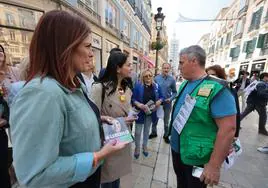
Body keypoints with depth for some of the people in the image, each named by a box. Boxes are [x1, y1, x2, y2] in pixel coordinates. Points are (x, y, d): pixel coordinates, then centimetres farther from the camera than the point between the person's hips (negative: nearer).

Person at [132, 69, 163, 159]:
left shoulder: (156, 86, 0)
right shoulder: (138, 86, -11)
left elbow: (161, 97, 8)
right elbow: (133, 99, -12)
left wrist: (159, 102, -12)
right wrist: (139, 105, -27)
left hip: (151, 112, 3)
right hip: (140, 112, -3)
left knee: (147, 130, 20)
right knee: (138, 131, 7)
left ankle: (144, 146, 42)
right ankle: (137, 147, 32)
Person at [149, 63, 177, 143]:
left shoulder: (172, 80, -7)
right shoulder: (156, 78, -6)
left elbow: (174, 92, 0)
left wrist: (170, 99, -15)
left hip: (167, 103, 0)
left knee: (166, 121, 16)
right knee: (155, 119, 14)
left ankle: (166, 135, 37)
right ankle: (154, 133, 38)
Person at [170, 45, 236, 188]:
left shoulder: (216, 89, -23)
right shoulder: (184, 84, 2)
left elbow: (228, 129, -25)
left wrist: (214, 166, -22)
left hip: (196, 158, -7)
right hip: (176, 149, 7)